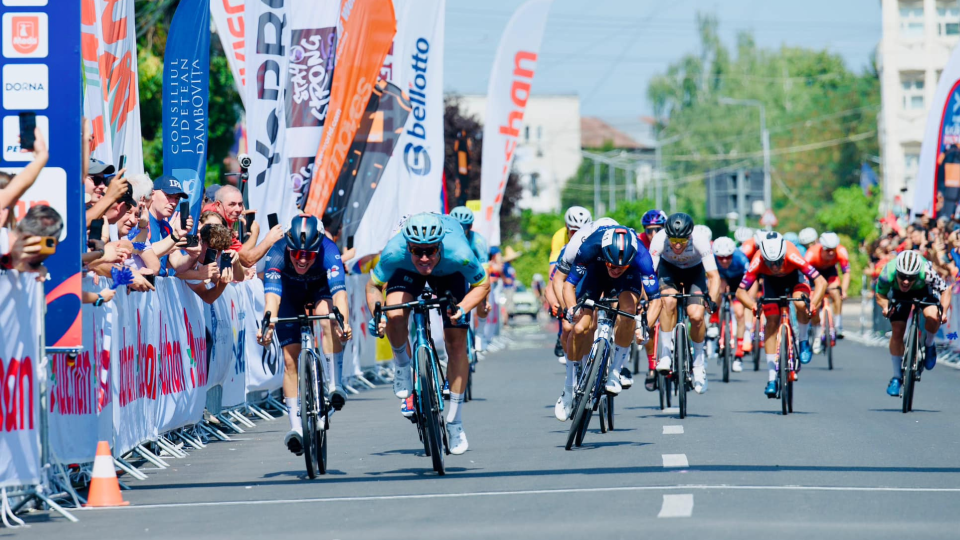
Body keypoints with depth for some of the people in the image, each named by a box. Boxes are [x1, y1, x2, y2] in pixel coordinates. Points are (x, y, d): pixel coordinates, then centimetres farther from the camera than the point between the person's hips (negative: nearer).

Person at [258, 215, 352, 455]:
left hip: (320, 290, -1)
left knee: (327, 316, -35)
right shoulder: (277, 254, -36)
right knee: (290, 357, -10)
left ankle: (335, 385, -28)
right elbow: (272, 293, -47)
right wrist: (268, 323, -66)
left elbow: (339, 291, -48)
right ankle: (296, 425, -6)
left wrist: (343, 322, -66)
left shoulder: (328, 251, -37)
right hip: (290, 295, 1)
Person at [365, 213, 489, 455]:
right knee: (395, 315, -30)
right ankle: (403, 367, 2)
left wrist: (462, 308, -39)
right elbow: (373, 285, -20)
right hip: (407, 272, 0)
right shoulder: (394, 252, -39)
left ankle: (455, 422, 8)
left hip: (449, 274, 0)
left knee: (457, 344, -6)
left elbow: (482, 285, -22)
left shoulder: (458, 253, -41)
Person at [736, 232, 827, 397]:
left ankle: (803, 342, -4)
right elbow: (741, 291, -30)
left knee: (801, 304, -32)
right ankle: (772, 376, -1)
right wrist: (753, 305, -49)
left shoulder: (793, 256, -41)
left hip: (794, 276, -2)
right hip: (772, 281, 2)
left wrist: (812, 303, -53)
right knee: (772, 322, -9)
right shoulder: (758, 262, -37)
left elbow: (821, 282, -38)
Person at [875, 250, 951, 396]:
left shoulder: (926, 272, -40)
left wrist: (943, 311, -40)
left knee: (933, 317, -29)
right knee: (897, 332, -10)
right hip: (898, 293, 1)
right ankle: (897, 377, 7)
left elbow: (945, 290, -25)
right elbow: (880, 294, -17)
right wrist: (885, 306, -39)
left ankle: (928, 346, 4)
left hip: (924, 290, -1)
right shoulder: (888, 273, -37)